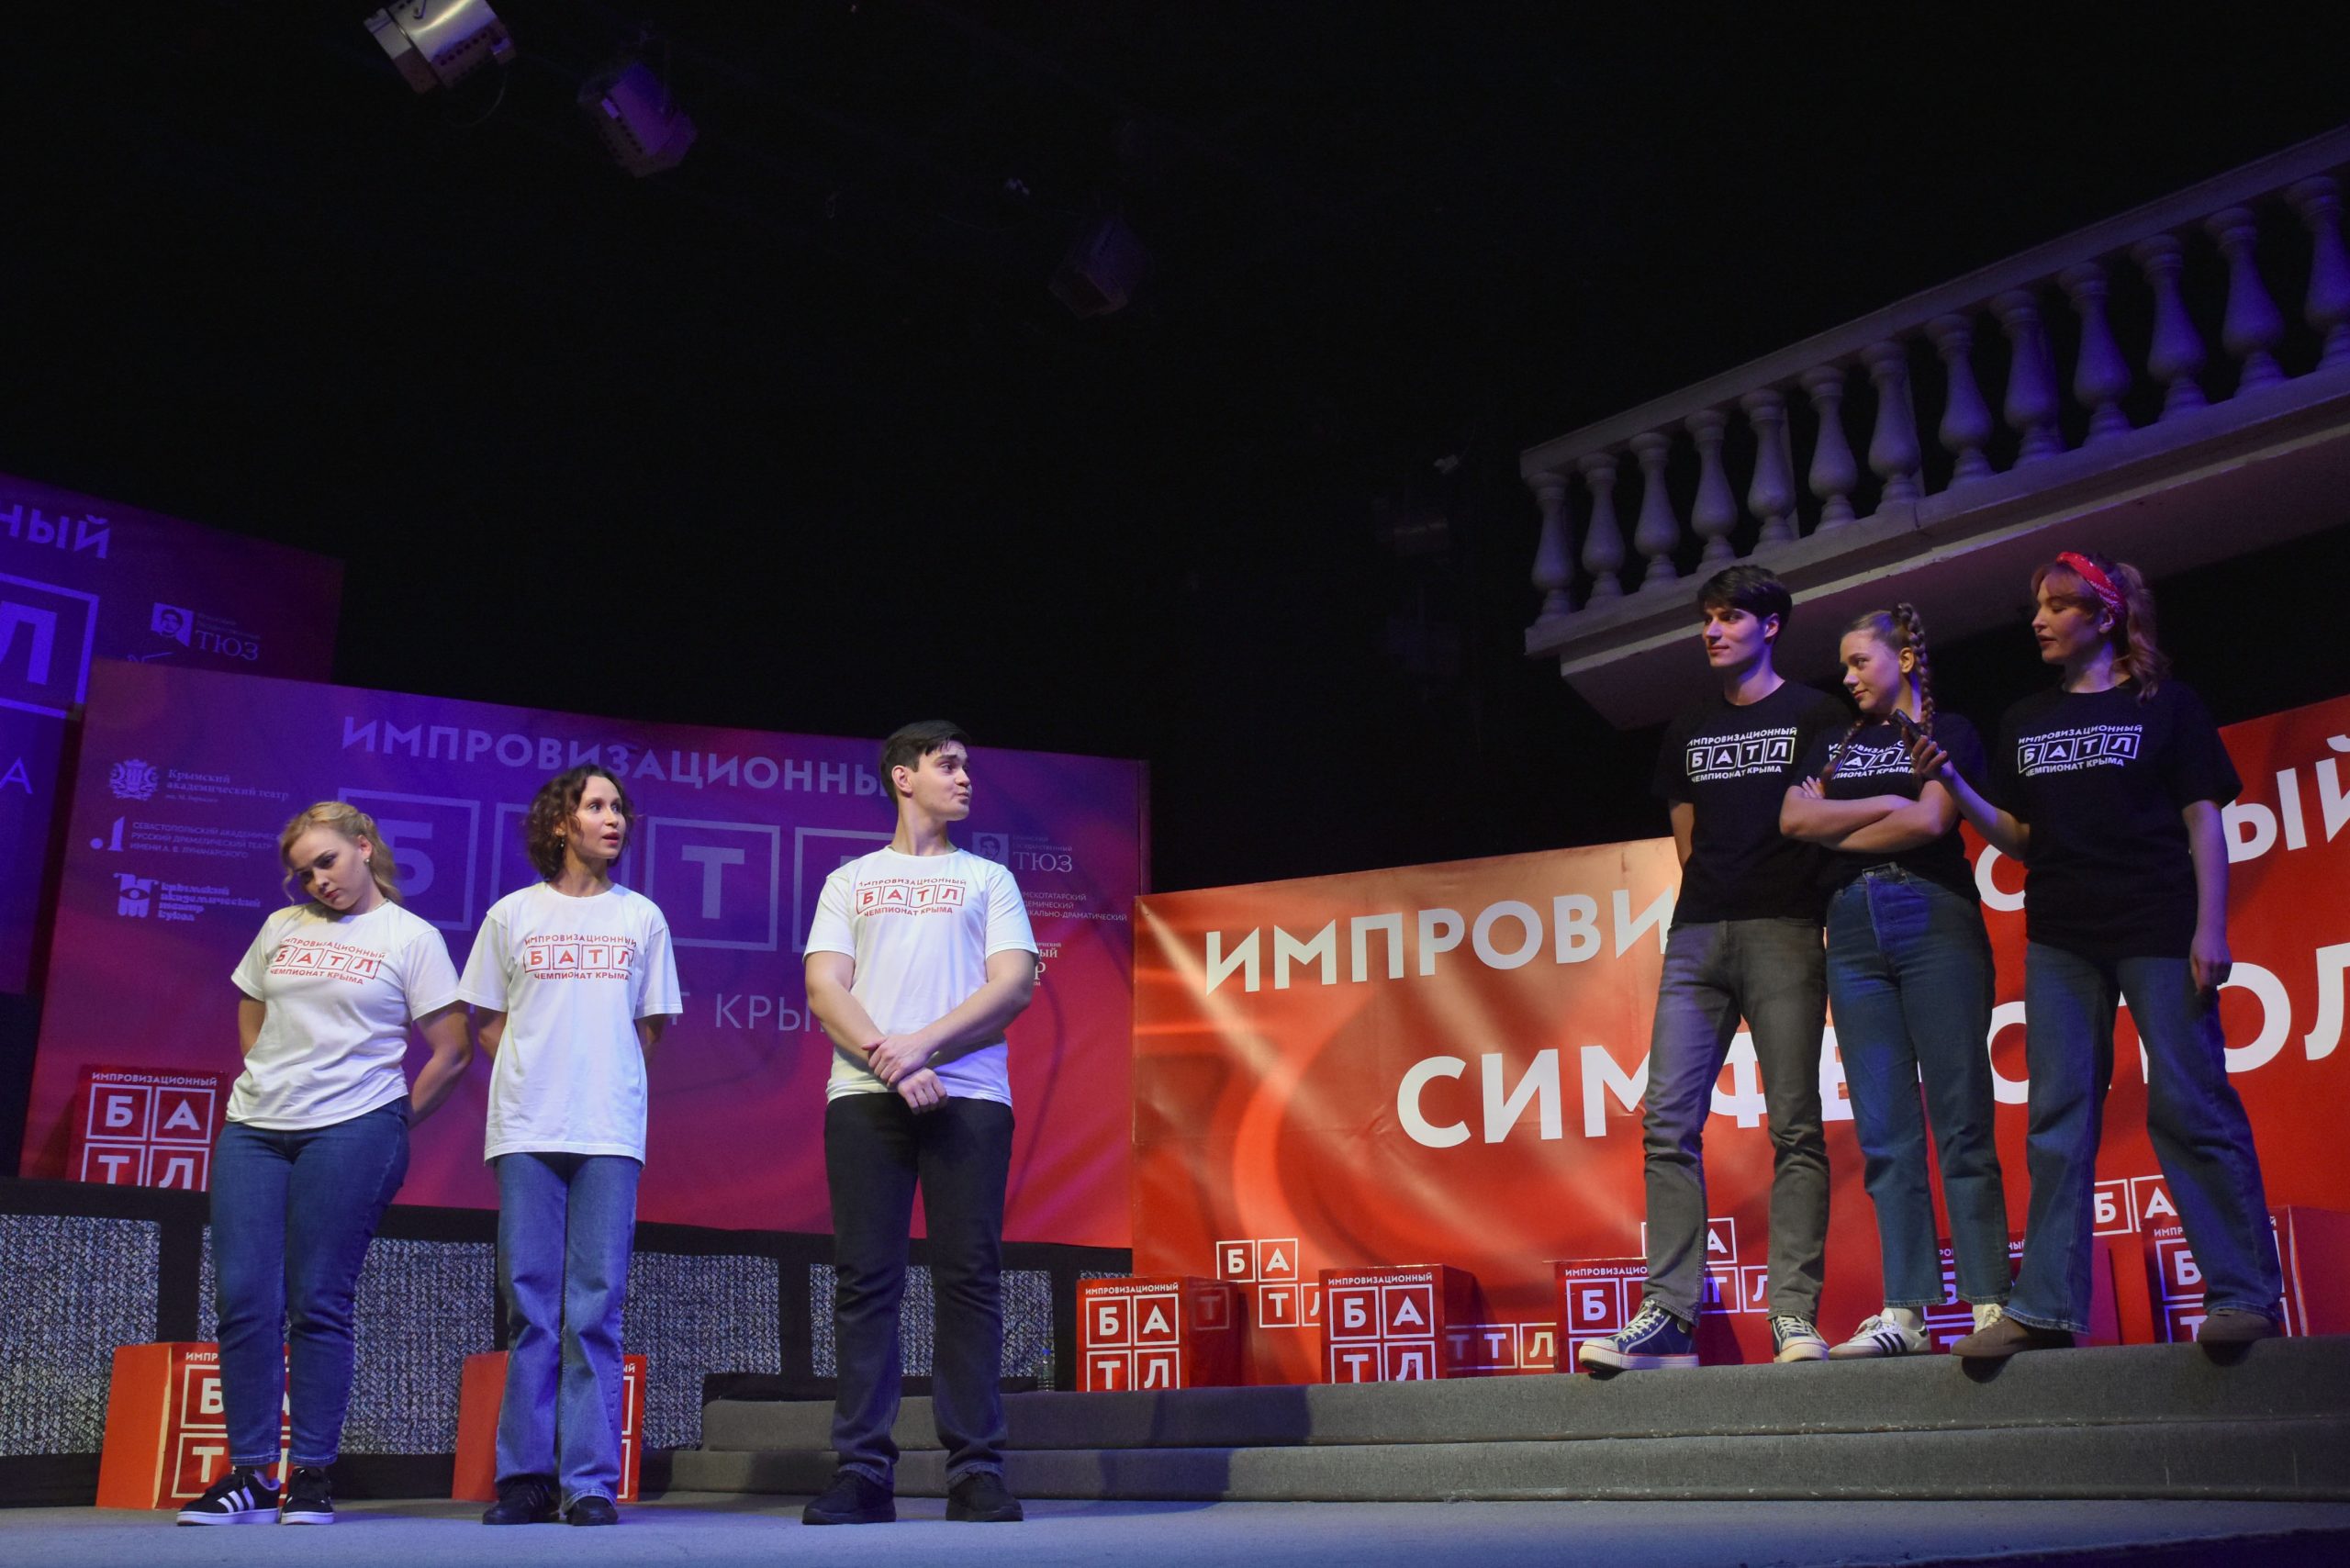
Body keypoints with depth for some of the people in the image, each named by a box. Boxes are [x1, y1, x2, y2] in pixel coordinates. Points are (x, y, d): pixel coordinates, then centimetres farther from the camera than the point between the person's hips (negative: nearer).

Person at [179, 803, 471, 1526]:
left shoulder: (411, 937, 2)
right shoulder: (282, 928, 16)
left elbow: (452, 1052, 0)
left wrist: (393, 1122, 1)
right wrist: (265, 1083, 15)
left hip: (349, 1133, -5)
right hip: (254, 1131, 5)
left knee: (318, 1304, -4)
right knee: (243, 1298, -1)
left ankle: (311, 1476, 4)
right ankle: (248, 1475, 6)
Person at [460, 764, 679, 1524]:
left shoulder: (642, 917, 11)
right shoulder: (511, 914, 9)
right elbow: (487, 1024, 13)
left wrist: (606, 1086, 6)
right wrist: (535, 1079, 3)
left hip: (610, 1133, 0)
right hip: (526, 1129, 0)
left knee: (596, 1309, -3)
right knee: (529, 1306, 1)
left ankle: (591, 1483, 0)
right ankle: (526, 1478, 8)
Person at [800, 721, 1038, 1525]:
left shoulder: (989, 879, 16)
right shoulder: (850, 881, 17)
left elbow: (1015, 983, 3)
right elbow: (824, 988, 5)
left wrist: (923, 1043, -10)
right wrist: (890, 1061, -11)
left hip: (968, 1095, 0)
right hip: (863, 1096, 1)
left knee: (969, 1277, -5)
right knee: (865, 1279, -3)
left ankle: (977, 1471, -3)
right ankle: (862, 1470, 0)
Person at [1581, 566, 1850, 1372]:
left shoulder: (1815, 715, 8)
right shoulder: (1688, 731, 21)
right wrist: (1714, 894, 10)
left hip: (1782, 932, -4)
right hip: (1697, 934, 5)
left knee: (1794, 1125, -7)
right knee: (1668, 1122, -6)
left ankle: (1795, 1317, -8)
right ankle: (1668, 1316, -6)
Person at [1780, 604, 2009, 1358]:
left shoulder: (1948, 733, 9)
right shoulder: (1835, 744, 22)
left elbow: (1930, 822, -8)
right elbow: (1794, 819, 6)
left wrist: (1838, 830, 2)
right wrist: (1888, 804, -1)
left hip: (1934, 920, -4)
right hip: (1854, 929, 4)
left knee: (1960, 1120, -7)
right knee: (1884, 1132, 0)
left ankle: (1990, 1303, -5)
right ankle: (1904, 1312, 0)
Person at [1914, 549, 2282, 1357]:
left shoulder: (2164, 706, 4)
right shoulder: (2025, 721, 16)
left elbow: (2202, 821, -1)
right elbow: (2019, 838, 13)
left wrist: (2210, 928, -10)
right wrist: (1953, 785, -2)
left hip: (2158, 928, -5)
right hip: (2060, 937, 5)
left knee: (2188, 1105, -7)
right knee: (2057, 1120, 2)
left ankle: (2245, 1293, 2)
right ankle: (2047, 1307, 1)